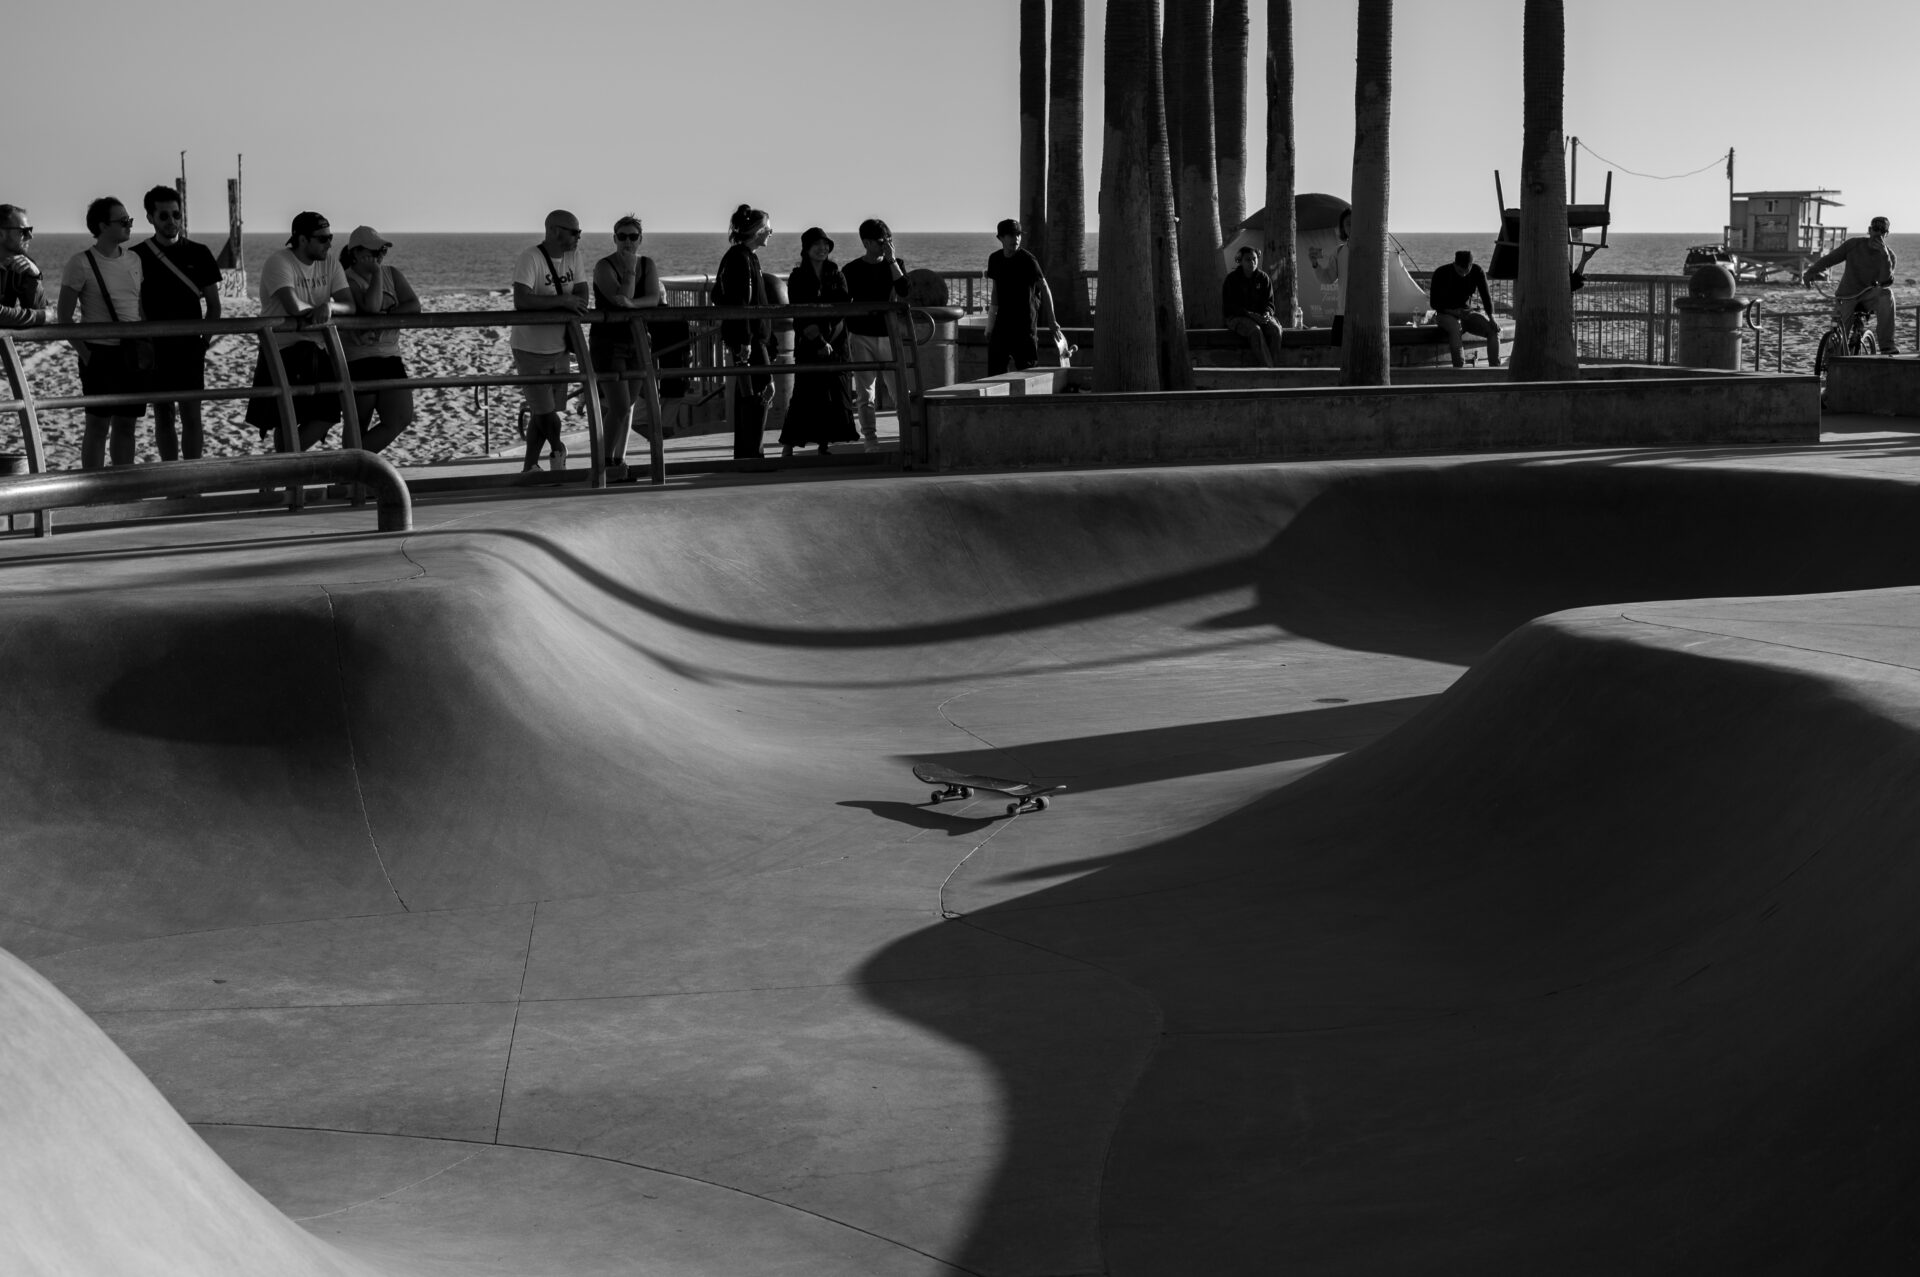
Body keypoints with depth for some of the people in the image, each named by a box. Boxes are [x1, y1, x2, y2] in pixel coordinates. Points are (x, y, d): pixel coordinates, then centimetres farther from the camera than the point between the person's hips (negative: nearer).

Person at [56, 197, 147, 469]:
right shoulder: (81, 263, -8)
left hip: (133, 354, 5)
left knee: (126, 425, 9)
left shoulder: (134, 260, 9)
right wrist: (84, 353, -12)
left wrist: (148, 345, 8)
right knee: (98, 425, -2)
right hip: (100, 352, -5)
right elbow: (64, 317, -6)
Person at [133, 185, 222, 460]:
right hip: (154, 348, 0)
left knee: (191, 415, -3)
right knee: (163, 415, 6)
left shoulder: (198, 254, 3)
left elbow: (213, 304, 7)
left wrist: (205, 338, -3)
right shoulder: (136, 257, 1)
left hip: (190, 347, 0)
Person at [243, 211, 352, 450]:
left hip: (319, 350, 6)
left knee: (327, 416, 2)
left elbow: (350, 306, -3)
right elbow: (294, 308, -29)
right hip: (283, 350, -6)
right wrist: (318, 311, -10)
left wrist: (329, 307, -24)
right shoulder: (279, 261, -15)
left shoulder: (330, 262, 4)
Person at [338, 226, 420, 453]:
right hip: (357, 362, -6)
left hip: (390, 358, 6)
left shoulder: (392, 274, 11)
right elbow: (371, 307, -25)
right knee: (358, 428, 0)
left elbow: (414, 307, -3)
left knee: (400, 421, -4)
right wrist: (376, 272, -12)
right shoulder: (346, 281, -8)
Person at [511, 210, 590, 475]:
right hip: (531, 351, -6)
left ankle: (529, 468, 24)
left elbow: (583, 297, 2)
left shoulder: (573, 255, 2)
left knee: (544, 413, 12)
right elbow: (521, 301, -32)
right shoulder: (529, 258, -20)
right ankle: (557, 450, 21)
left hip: (560, 349, 6)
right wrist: (562, 300, -28)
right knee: (544, 412, -6)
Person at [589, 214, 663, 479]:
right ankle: (605, 464, -2)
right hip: (607, 344, -6)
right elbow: (621, 298, -24)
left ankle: (619, 461, 24)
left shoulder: (648, 265, 3)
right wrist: (630, 269, -20)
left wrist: (632, 303, -28)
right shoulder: (604, 267, -12)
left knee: (627, 406, 12)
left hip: (635, 343, 6)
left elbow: (654, 298, -12)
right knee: (619, 408, -14)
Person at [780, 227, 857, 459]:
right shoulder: (797, 278, 2)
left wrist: (830, 342, -9)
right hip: (807, 344, -3)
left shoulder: (837, 276, 10)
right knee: (806, 394, -9)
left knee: (835, 395, -1)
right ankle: (788, 448, -8)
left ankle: (825, 445, 5)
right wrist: (819, 342, -13)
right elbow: (800, 316, -5)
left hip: (835, 343, 3)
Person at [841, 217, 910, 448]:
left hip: (889, 335, 1)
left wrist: (891, 260, -14)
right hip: (861, 337, 0)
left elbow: (904, 291, -12)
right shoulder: (851, 270, 2)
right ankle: (871, 442, 5)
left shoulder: (895, 265, 6)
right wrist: (844, 341, 3)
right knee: (865, 394, 0)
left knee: (899, 390, -4)